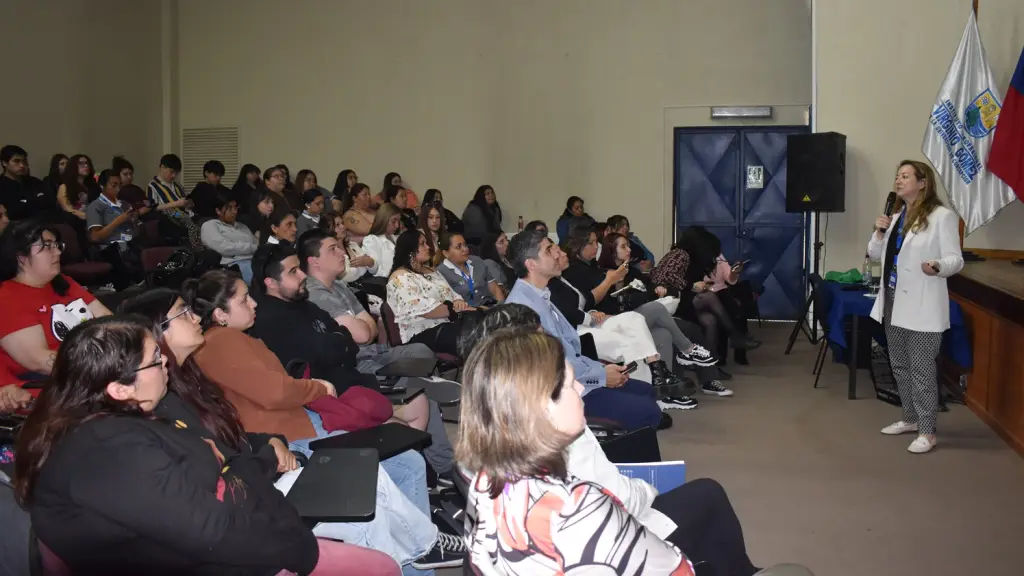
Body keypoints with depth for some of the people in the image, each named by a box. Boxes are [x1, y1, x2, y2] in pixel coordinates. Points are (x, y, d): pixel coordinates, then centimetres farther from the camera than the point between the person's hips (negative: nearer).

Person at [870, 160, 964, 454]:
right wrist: (879, 233, -1)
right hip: (893, 300, 8)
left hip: (921, 306, -8)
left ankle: (927, 432, 4)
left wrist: (938, 267, -33)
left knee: (921, 370, -4)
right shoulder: (896, 215, 13)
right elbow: (876, 255, 18)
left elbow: (956, 259, -12)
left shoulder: (942, 216, -10)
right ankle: (911, 418, 31)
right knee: (900, 366, 17)